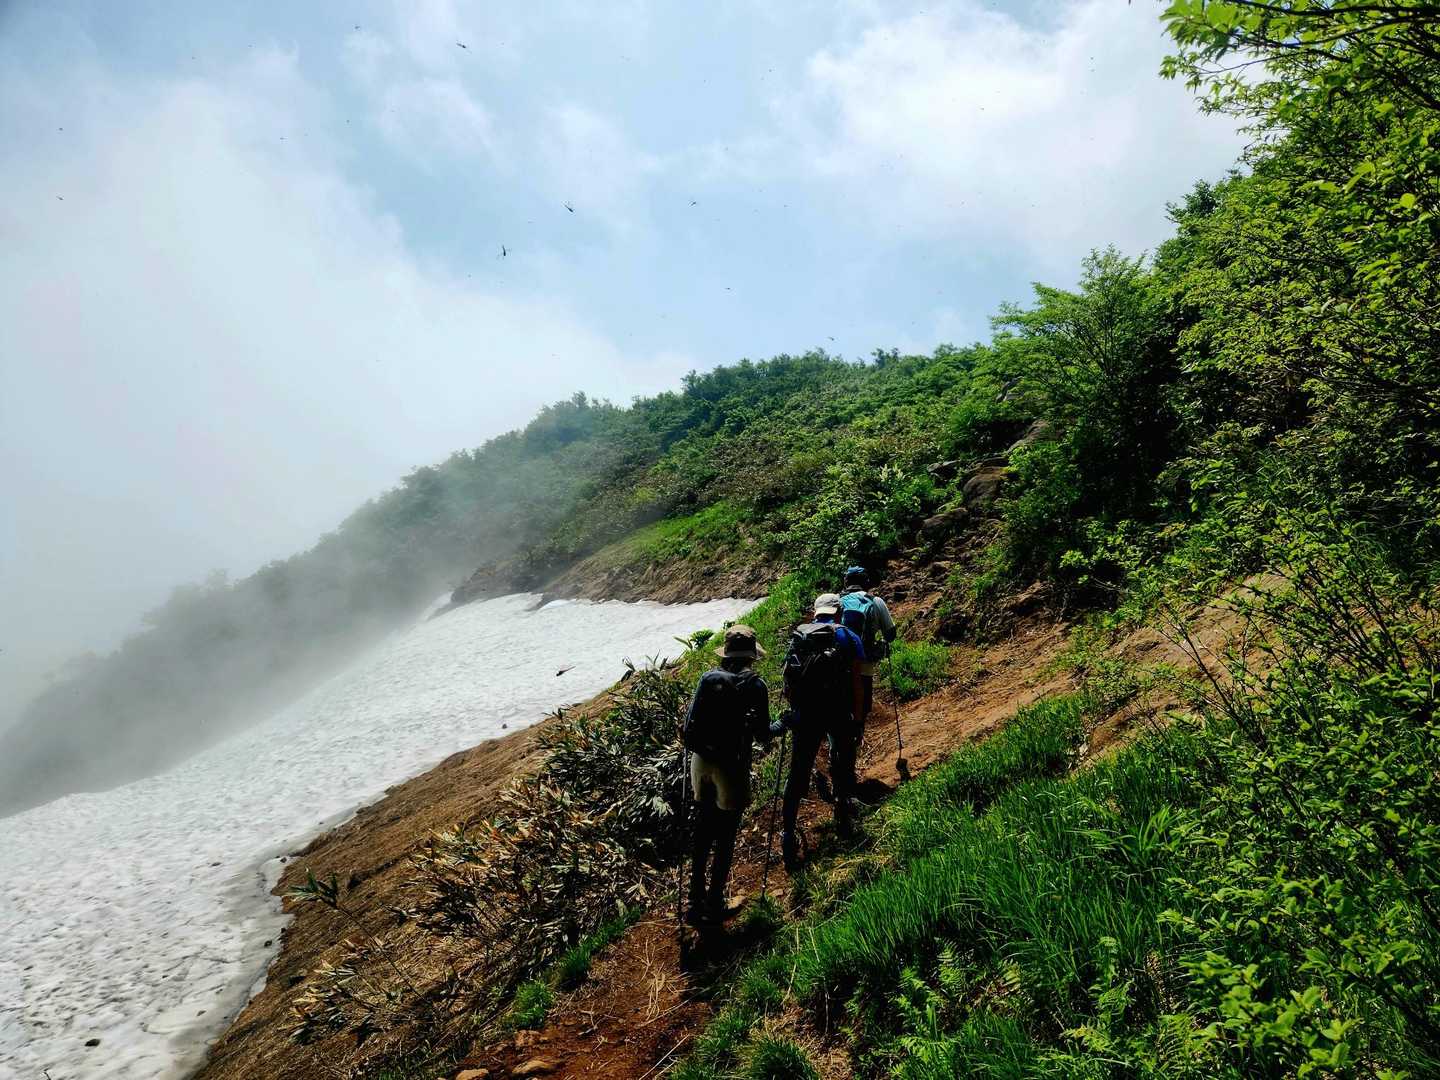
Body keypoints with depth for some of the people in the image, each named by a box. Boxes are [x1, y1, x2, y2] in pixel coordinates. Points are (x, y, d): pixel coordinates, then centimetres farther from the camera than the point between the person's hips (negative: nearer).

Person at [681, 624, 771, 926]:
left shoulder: (708, 679, -1)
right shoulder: (755, 686, -10)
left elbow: (690, 725, -1)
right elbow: (763, 735, -7)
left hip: (701, 762, 4)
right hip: (731, 766, -4)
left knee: (703, 826, 17)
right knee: (725, 835, 9)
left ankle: (697, 898, 25)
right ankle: (714, 902, 17)